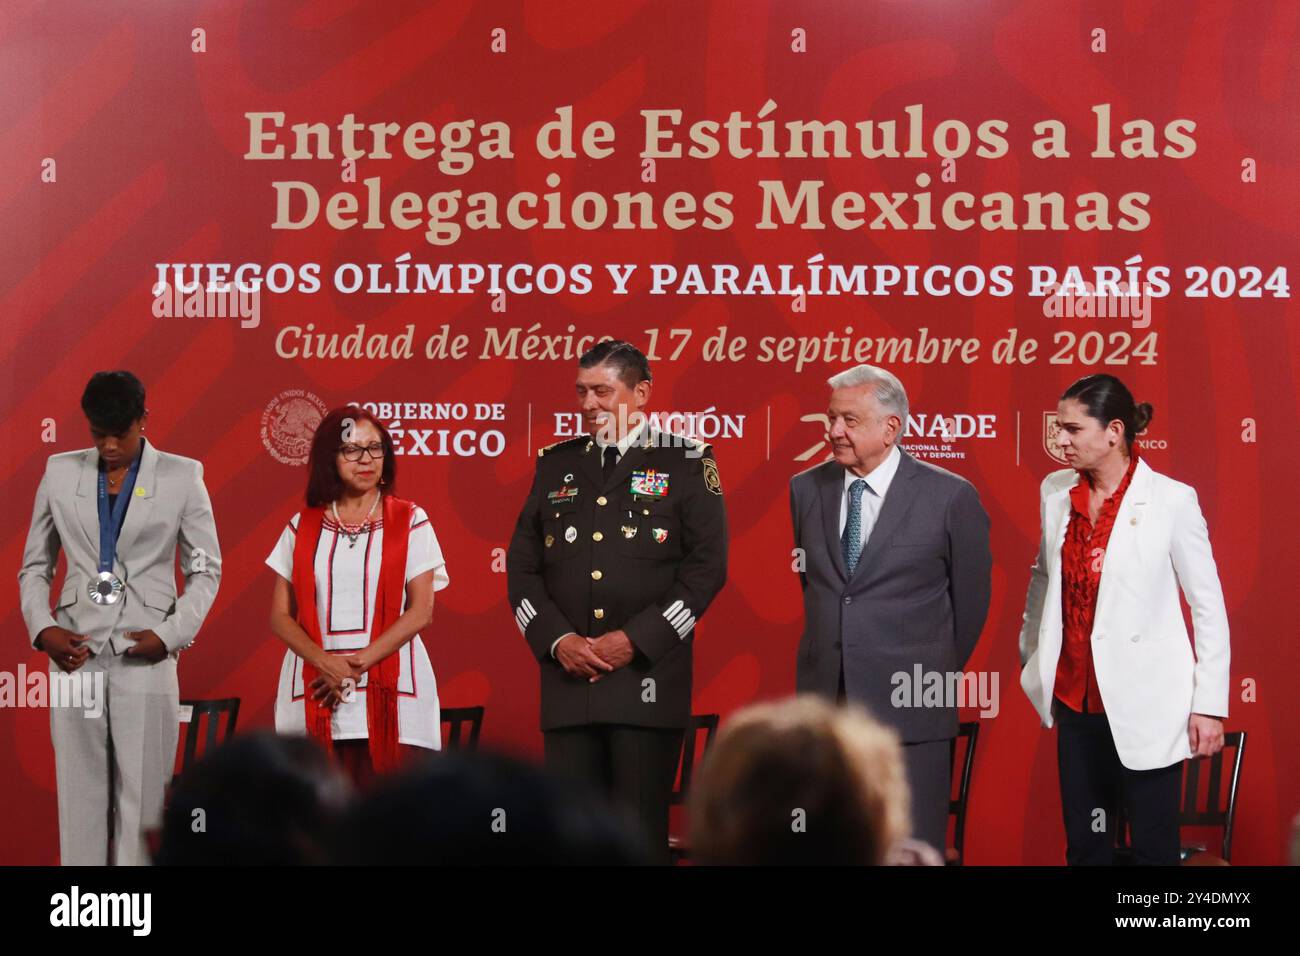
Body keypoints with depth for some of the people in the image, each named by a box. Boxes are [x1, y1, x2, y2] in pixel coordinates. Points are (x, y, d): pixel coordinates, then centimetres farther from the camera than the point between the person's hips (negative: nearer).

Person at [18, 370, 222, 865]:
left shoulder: (182, 477, 2)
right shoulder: (61, 473, 8)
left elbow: (205, 570, 6)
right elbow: (34, 566, 14)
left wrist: (171, 634, -7)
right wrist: (42, 627, -2)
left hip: (145, 657, -2)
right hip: (76, 655, 2)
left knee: (143, 797, -2)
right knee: (80, 796, 3)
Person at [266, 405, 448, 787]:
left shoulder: (410, 522, 7)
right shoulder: (303, 527, 12)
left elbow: (421, 611, -1)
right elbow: (280, 616, 8)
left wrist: (358, 663, -11)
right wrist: (325, 663, -11)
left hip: (391, 698, -2)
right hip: (314, 698, 2)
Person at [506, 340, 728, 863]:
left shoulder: (686, 463, 2)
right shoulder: (555, 465, 14)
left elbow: (706, 568, -4)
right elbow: (522, 566, 12)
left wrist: (634, 640, -11)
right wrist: (557, 639, -4)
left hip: (648, 680, -3)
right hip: (568, 682, 3)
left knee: (641, 837, -1)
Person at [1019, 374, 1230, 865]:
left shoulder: (1171, 500, -10)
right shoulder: (1055, 492, 4)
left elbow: (1209, 607, -6)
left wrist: (1210, 704, -9)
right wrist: (1030, 653, 22)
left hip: (1145, 706, -5)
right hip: (1076, 696, 5)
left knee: (1154, 847, 0)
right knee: (1084, 844, 10)